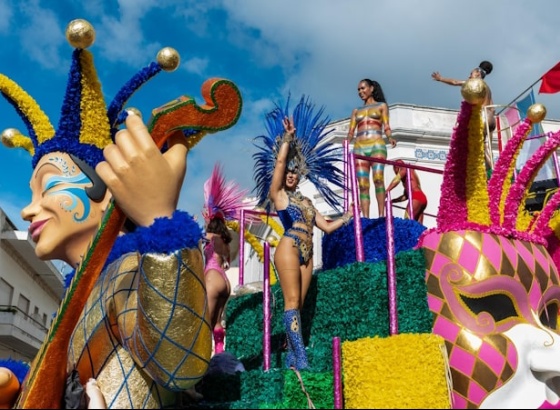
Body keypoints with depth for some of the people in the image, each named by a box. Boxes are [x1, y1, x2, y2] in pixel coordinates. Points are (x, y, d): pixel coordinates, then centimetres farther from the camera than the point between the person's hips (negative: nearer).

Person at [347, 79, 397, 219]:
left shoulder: (381, 106, 17)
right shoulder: (356, 111, 25)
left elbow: (386, 127, 6)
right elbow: (351, 131, 14)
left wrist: (390, 137, -15)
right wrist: (347, 142, -7)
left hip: (377, 145, -3)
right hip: (359, 148, 3)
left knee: (378, 178, -23)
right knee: (363, 185, -7)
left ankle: (381, 215, -25)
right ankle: (365, 219, -10)